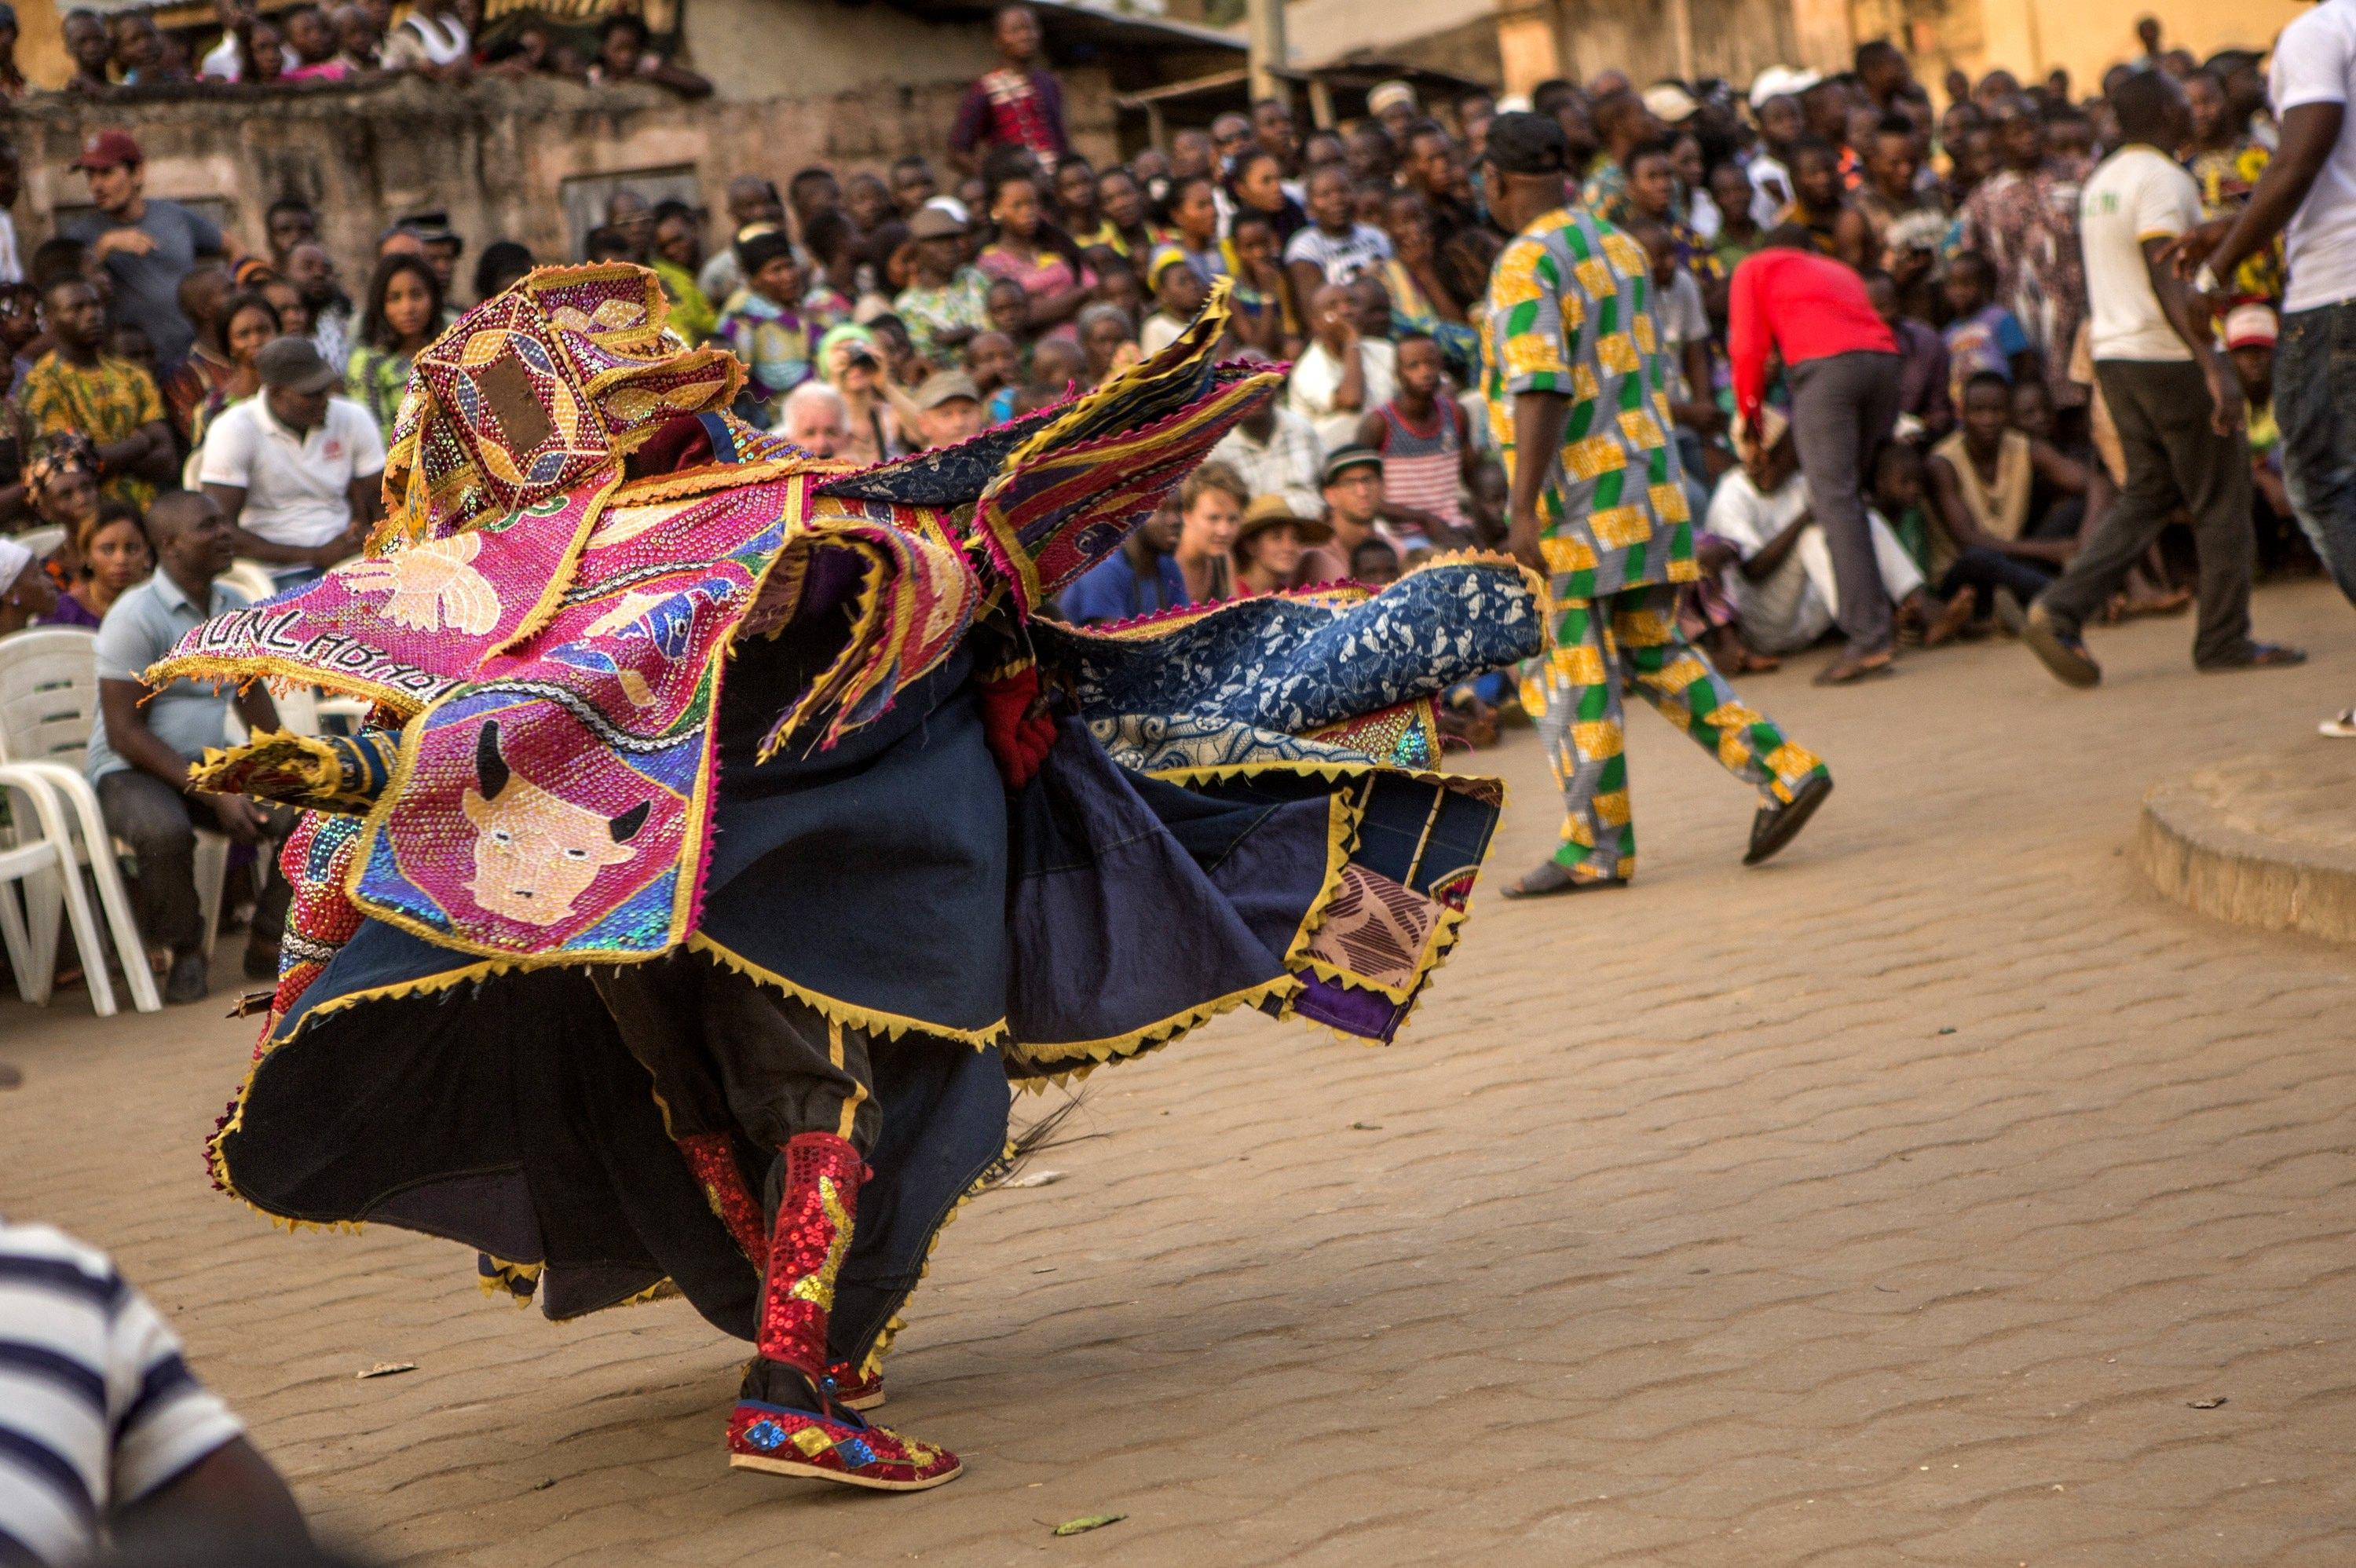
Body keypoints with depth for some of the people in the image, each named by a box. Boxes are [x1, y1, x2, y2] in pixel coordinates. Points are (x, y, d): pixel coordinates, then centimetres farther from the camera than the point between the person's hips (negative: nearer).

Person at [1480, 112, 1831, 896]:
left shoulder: (1527, 266, -14)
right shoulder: (1620, 247, 13)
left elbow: (1541, 390, -22)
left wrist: (1524, 511, -23)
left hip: (1574, 503, -8)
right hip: (1648, 484, 8)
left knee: (1573, 678, 0)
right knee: (1658, 655, 14)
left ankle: (1596, 847, 6)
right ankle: (1785, 771, 4)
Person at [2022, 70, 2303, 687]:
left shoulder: (2100, 182, 15)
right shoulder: (2163, 179, -14)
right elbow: (2167, 280, -23)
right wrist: (2213, 364, -27)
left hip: (2114, 354, 9)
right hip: (2170, 358, -9)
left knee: (2147, 494, 12)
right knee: (2222, 501, 3)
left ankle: (2060, 612, -2)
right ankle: (2224, 640, 8)